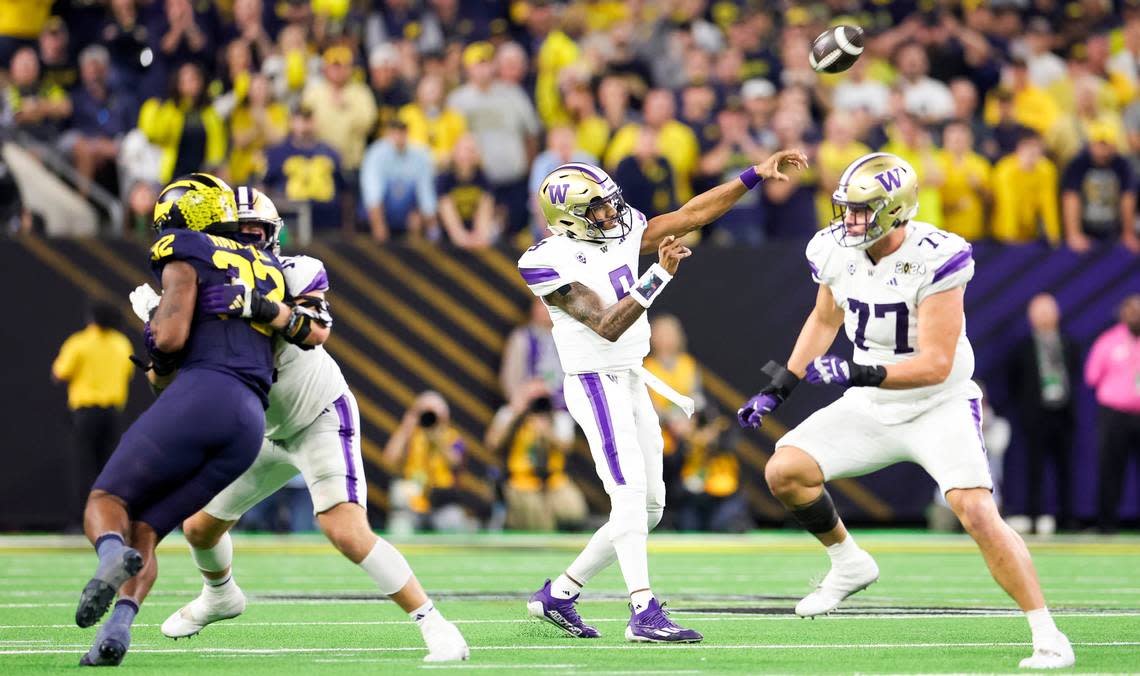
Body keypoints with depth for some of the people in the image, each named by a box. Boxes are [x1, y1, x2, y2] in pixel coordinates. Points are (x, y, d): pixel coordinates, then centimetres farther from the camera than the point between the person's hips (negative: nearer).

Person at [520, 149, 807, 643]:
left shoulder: (620, 233, 6)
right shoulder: (553, 262, -16)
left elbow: (693, 215, 8)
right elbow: (607, 325, -23)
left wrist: (755, 175, 4)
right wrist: (660, 275, -31)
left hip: (632, 381, 9)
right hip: (595, 382, -9)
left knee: (649, 505, 8)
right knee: (630, 494, -18)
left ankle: (559, 594, 16)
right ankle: (644, 613, -22)